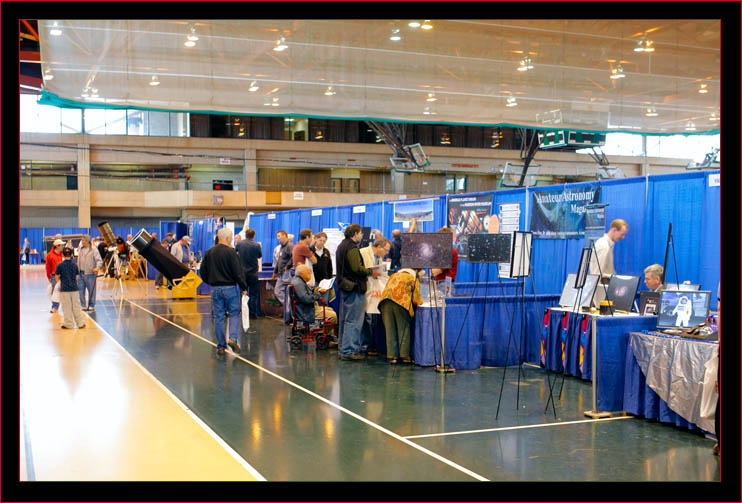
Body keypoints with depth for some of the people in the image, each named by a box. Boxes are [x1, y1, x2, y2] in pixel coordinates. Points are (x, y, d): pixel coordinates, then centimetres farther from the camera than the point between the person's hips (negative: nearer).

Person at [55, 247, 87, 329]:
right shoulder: (74, 265, 2)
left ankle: (69, 324, 8)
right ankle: (80, 323, 11)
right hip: (74, 288, 3)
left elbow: (57, 277, 0)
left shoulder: (60, 265, -7)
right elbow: (77, 276, 7)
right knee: (76, 306, 9)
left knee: (67, 307, 4)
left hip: (64, 289, -3)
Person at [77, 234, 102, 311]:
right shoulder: (81, 249, 12)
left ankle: (91, 306, 12)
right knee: (80, 290, 3)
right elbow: (78, 261, 21)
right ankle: (83, 306, 11)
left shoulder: (93, 249, -6)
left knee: (91, 290, 2)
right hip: (81, 273, 6)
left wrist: (97, 267, -26)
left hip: (90, 273, -5)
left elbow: (99, 260, -9)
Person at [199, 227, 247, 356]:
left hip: (215, 288, 4)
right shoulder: (231, 252, -11)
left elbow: (203, 272, 9)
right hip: (231, 287, -4)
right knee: (235, 313, 8)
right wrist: (244, 287, -4)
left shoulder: (209, 252, 5)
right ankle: (233, 338, -12)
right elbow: (238, 272, -13)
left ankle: (220, 346, 9)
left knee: (218, 317, 8)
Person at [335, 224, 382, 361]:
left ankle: (343, 349, 22)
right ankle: (349, 351, -5)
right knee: (354, 321, -6)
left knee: (345, 319, 16)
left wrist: (367, 271, 18)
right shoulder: (352, 247, -16)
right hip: (354, 287, -10)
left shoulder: (341, 246, 16)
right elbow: (357, 268, -23)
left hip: (344, 287, 10)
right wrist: (371, 272, -10)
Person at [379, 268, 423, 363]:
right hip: (401, 302, -4)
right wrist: (420, 302, 32)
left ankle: (391, 356, 9)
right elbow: (416, 299, 10)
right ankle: (405, 355, 8)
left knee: (389, 330, 9)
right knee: (403, 330, 8)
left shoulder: (393, 276, 30)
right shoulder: (414, 279, 16)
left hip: (385, 302, 4)